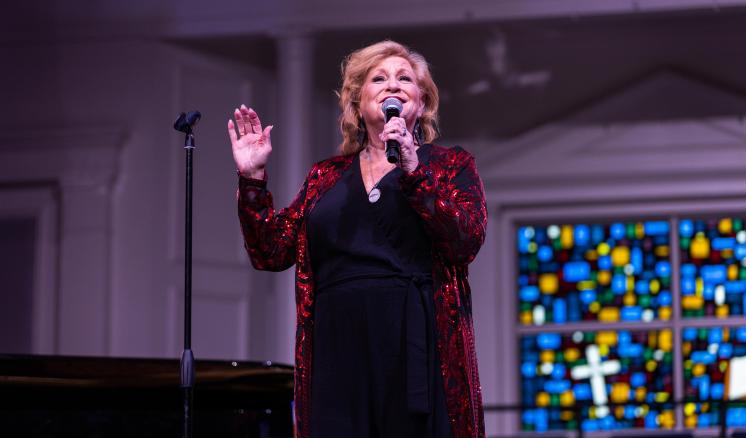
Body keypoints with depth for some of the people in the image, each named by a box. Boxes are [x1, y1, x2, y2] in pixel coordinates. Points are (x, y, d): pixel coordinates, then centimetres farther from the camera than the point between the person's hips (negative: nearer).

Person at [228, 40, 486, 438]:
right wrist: (252, 178, 1)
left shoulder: (451, 166, 9)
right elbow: (272, 253, 12)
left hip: (418, 349, -2)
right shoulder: (326, 177, 17)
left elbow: (467, 241, -8)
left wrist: (413, 170, -16)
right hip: (340, 353, 2)